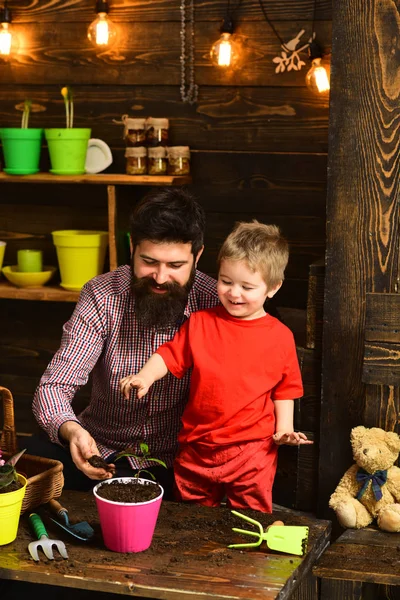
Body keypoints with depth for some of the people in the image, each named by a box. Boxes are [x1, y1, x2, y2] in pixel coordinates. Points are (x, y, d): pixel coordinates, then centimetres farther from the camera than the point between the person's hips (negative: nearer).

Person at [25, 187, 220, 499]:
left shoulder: (216, 303, -11)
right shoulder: (101, 295, -8)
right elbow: (54, 387, -13)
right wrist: (71, 430, -35)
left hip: (175, 460, -2)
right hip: (99, 447, 2)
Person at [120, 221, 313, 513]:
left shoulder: (280, 336, -2)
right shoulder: (201, 323, 2)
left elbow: (284, 390, 6)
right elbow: (171, 355, 3)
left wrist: (284, 429, -4)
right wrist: (146, 376, -14)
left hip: (252, 450, -2)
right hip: (198, 445, 3)